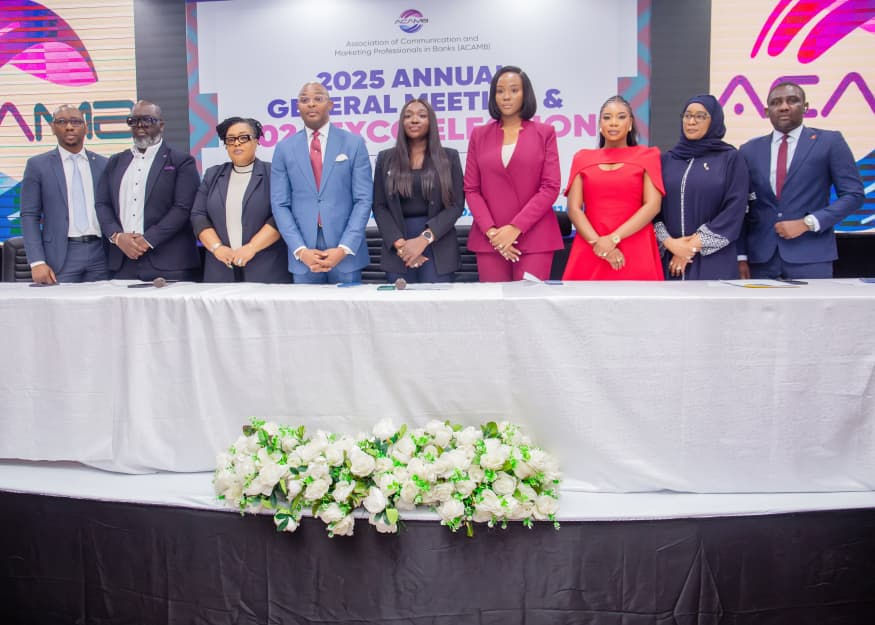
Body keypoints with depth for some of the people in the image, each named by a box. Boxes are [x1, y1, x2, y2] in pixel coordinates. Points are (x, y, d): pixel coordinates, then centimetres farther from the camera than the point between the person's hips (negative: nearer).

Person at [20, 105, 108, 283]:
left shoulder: (103, 164, 11)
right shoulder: (37, 165, 5)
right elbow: (29, 216, 2)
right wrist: (37, 262, -8)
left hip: (100, 255, 2)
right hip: (61, 256, -2)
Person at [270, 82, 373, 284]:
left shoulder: (354, 143, 3)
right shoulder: (285, 148, 7)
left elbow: (364, 199, -2)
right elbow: (280, 204, 4)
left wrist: (344, 248, -11)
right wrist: (301, 250, -8)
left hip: (346, 251, -1)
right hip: (303, 255, 1)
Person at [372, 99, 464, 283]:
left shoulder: (449, 157, 5)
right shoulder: (386, 158, 8)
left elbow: (456, 204, -2)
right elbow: (379, 206, 4)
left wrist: (425, 238, -14)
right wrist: (400, 243, -10)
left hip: (438, 248, -1)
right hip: (398, 250, 1)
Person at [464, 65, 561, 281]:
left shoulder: (544, 133, 6)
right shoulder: (479, 135, 10)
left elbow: (550, 187, -2)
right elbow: (471, 189, 6)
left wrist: (515, 228, -12)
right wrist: (491, 231, -9)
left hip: (535, 238, -1)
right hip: (490, 239, 2)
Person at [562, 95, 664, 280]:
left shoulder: (646, 156, 8)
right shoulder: (583, 158, 12)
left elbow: (653, 206, -3)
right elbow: (574, 208, 3)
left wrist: (613, 238, -12)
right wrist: (597, 242, -12)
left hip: (635, 253, -1)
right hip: (590, 253, 1)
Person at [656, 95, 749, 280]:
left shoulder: (730, 158, 2)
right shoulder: (667, 160, 11)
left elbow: (734, 210, -6)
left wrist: (695, 245, -10)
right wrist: (669, 242, -10)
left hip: (714, 260, -2)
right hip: (671, 259, 3)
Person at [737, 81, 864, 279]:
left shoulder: (829, 142, 4)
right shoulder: (749, 150, 9)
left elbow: (853, 194, 1)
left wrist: (808, 223, -10)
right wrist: (741, 256, 1)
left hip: (810, 256, -2)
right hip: (760, 258, 2)